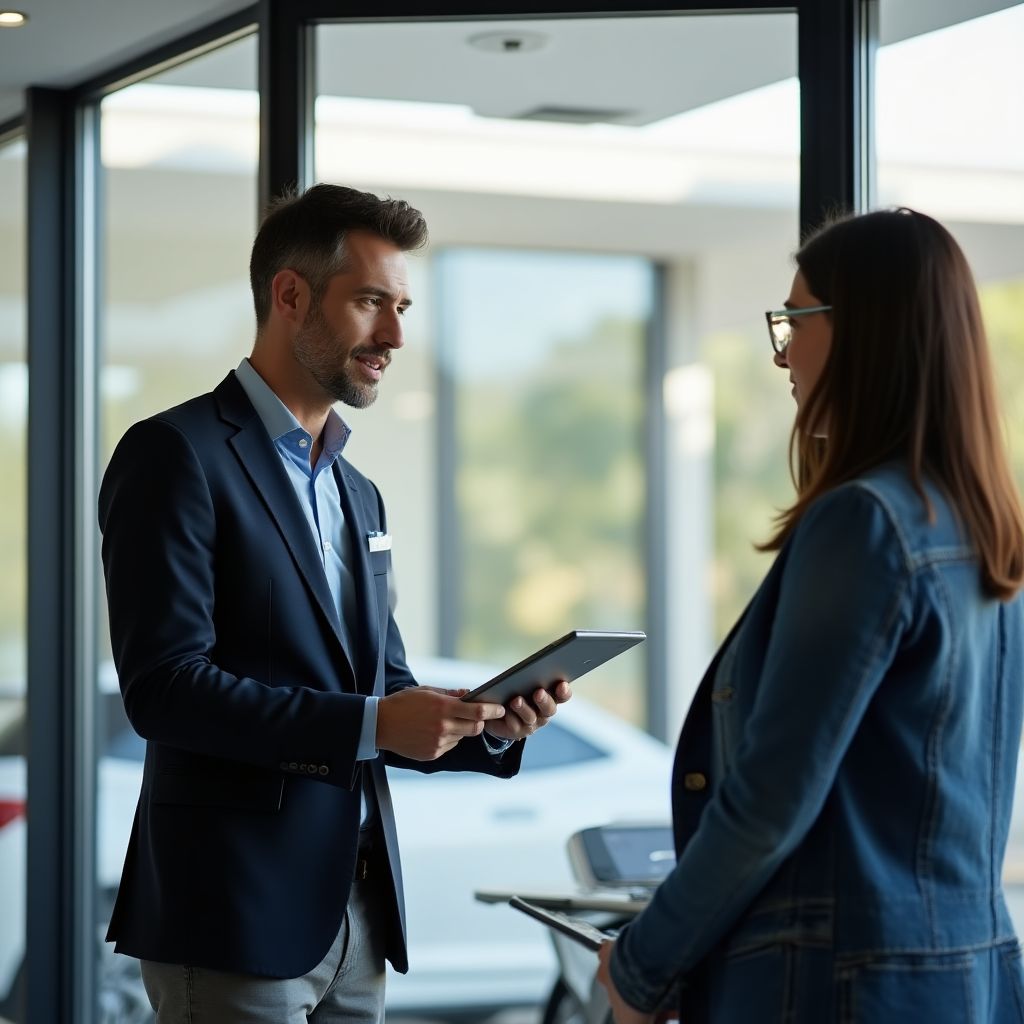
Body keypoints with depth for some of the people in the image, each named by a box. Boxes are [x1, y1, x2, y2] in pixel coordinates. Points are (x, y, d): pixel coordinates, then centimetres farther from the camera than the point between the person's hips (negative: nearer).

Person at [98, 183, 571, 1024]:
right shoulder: (176, 455, -8)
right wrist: (370, 724, -21)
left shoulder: (358, 494, 18)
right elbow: (164, 685, -17)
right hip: (234, 918, -7)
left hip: (356, 915, 7)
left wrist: (488, 726, -2)